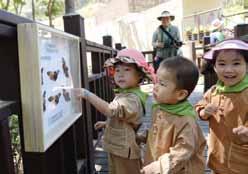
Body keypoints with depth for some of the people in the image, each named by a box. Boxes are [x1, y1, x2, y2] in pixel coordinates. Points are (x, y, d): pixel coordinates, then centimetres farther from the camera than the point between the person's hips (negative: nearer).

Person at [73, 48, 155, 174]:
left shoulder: (133, 98, -28)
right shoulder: (123, 94, 5)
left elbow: (111, 110, -42)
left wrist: (87, 94, -42)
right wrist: (106, 123, 11)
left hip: (124, 151, -9)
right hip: (116, 148, 9)